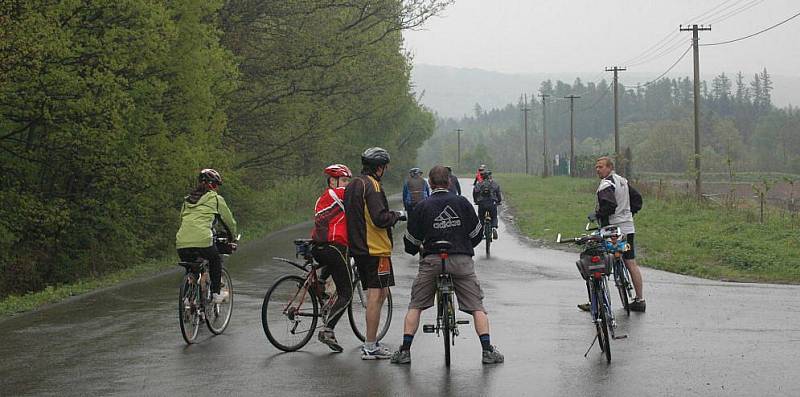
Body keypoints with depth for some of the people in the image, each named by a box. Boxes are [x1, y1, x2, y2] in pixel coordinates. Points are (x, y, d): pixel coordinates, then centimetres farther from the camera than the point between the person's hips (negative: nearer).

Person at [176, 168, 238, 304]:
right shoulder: (215, 198, 10)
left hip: (181, 243, 4)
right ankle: (216, 293, 24)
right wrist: (233, 239, 37)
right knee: (216, 260, 26)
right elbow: (229, 221, 20)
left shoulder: (187, 200, 24)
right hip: (202, 242, -4)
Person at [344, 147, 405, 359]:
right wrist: (398, 214, -6)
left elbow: (350, 215, 22)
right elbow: (380, 218, -23)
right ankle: (370, 347, -5)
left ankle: (371, 342, 22)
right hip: (376, 248, -10)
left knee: (376, 294, 18)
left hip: (358, 248, 10)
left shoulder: (352, 185, 15)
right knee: (376, 294, -6)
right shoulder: (372, 186, -15)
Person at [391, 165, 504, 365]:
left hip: (431, 260, 0)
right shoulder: (462, 202, 4)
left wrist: (416, 251, 28)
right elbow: (477, 233, 9)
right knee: (477, 306, 6)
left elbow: (411, 241, 6)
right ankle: (487, 350, -3)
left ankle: (405, 350, 7)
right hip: (462, 260, 0)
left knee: (415, 306, 12)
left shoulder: (422, 207, 2)